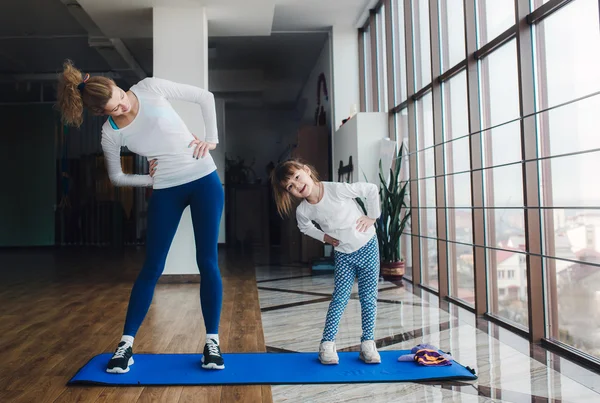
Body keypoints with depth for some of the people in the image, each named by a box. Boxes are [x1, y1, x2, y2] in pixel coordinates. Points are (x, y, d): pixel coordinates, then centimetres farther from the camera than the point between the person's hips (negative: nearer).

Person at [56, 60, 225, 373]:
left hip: (204, 179, 0)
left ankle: (212, 341, 10)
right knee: (151, 268, 1)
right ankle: (126, 344, 16)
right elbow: (116, 177, 9)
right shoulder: (111, 134, -6)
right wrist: (150, 179, -3)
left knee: (207, 262, -2)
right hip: (166, 192, 1)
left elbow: (205, 97, -1)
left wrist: (211, 139, -6)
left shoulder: (150, 88, -9)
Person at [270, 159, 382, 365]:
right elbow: (306, 227, 11)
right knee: (339, 298, -2)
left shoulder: (337, 189, -25)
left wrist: (372, 216, -10)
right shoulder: (303, 211, -15)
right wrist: (324, 237, -1)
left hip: (367, 246, -1)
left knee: (368, 298, 5)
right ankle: (327, 344, 7)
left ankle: (368, 343, 15)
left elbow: (372, 189, -14)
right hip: (343, 255, 1)